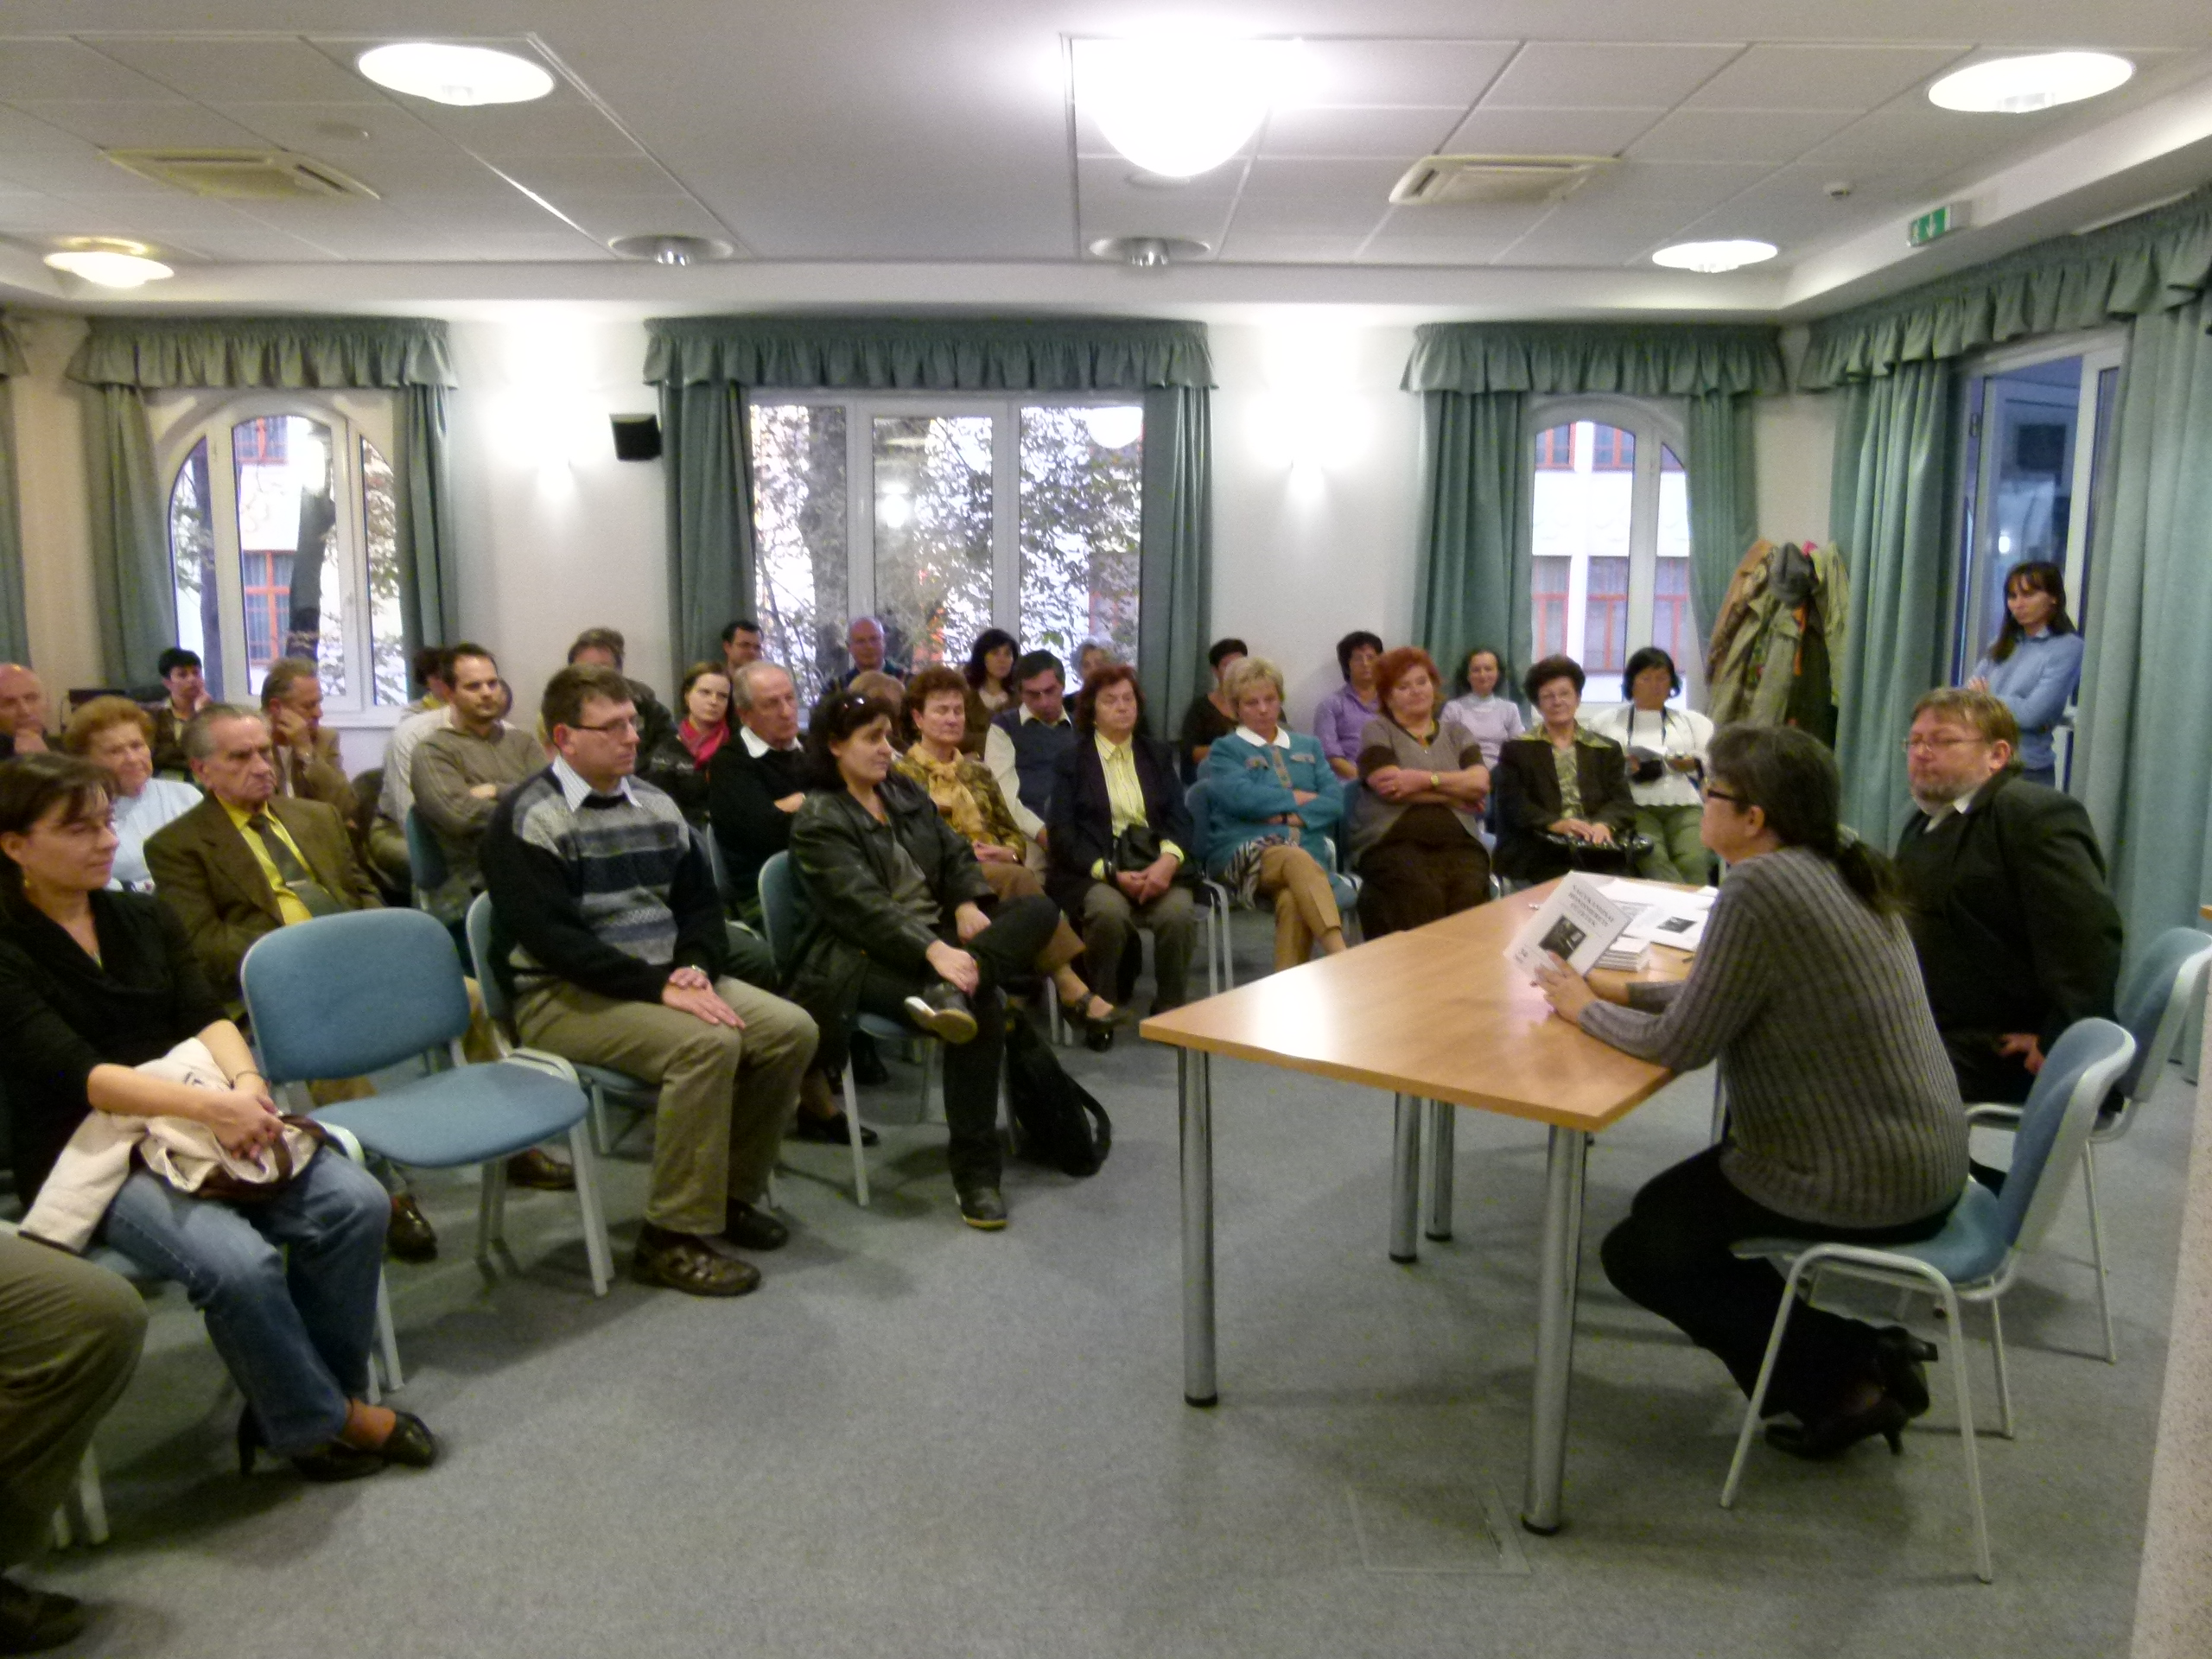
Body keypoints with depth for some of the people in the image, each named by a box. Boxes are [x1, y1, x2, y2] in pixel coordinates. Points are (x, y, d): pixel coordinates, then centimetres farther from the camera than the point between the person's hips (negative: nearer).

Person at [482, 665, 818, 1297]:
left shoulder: (654, 804, 13)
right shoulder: (529, 819, -9)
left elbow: (701, 902, 16)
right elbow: (550, 937, -19)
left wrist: (694, 968, -6)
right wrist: (658, 985, -23)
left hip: (664, 978, 7)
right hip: (564, 996, -7)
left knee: (791, 1029, -11)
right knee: (708, 1042, -31)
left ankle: (732, 1192, 7)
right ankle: (671, 1239, -18)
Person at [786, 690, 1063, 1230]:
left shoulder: (905, 794, 17)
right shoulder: (819, 821, -7)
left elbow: (957, 855, 15)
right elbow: (864, 904, -20)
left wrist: (968, 903, -9)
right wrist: (935, 951, -33)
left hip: (939, 937, 7)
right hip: (869, 959, -7)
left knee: (1039, 909, -16)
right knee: (984, 1006, -32)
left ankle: (950, 992, -37)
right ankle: (973, 1170, -25)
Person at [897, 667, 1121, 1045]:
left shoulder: (976, 770, 26)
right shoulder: (903, 772, 9)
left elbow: (1012, 831, 24)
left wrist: (1008, 853, 0)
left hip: (999, 871, 4)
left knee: (1020, 876, -34)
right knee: (1020, 880, -34)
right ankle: (1071, 988, -36)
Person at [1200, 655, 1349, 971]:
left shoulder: (1309, 747, 26)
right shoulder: (1225, 749, 14)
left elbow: (1336, 801, 11)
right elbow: (1241, 797, -8)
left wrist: (1292, 817, -7)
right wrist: (1302, 798, 1)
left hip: (1309, 848, 3)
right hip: (1245, 851, -3)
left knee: (1293, 899, -37)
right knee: (1297, 860, -40)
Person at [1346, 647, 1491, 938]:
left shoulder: (1456, 732, 23)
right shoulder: (1377, 731, 12)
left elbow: (1481, 783, 6)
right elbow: (1391, 788, -5)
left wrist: (1425, 779, -7)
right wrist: (1456, 793, 2)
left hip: (1457, 841, 3)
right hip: (1393, 842, -3)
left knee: (1470, 895, -30)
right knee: (1422, 896, -35)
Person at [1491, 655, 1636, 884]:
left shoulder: (1607, 749, 21)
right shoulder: (1516, 749, 15)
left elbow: (1622, 803, 9)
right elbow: (1513, 804, 1)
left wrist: (1603, 824, -16)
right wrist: (1555, 824, -19)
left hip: (1596, 848, 2)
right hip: (1536, 852, -2)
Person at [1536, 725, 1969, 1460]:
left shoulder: (1759, 887, -25)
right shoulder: (1842, 862, 3)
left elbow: (1679, 1043, -19)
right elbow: (1737, 994, 12)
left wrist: (1585, 1008, -3)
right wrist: (1625, 991, 8)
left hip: (1865, 1187, -9)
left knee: (1638, 1248, 7)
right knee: (1673, 1202, 25)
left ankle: (1845, 1376, 5)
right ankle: (1866, 1357, 20)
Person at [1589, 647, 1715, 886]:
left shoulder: (1692, 720, 28)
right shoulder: (1607, 721, 22)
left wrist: (1694, 763, -4)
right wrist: (1620, 763, -8)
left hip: (1684, 805, 2)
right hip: (1634, 805, -2)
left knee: (1694, 861, -30)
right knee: (1653, 858, -34)